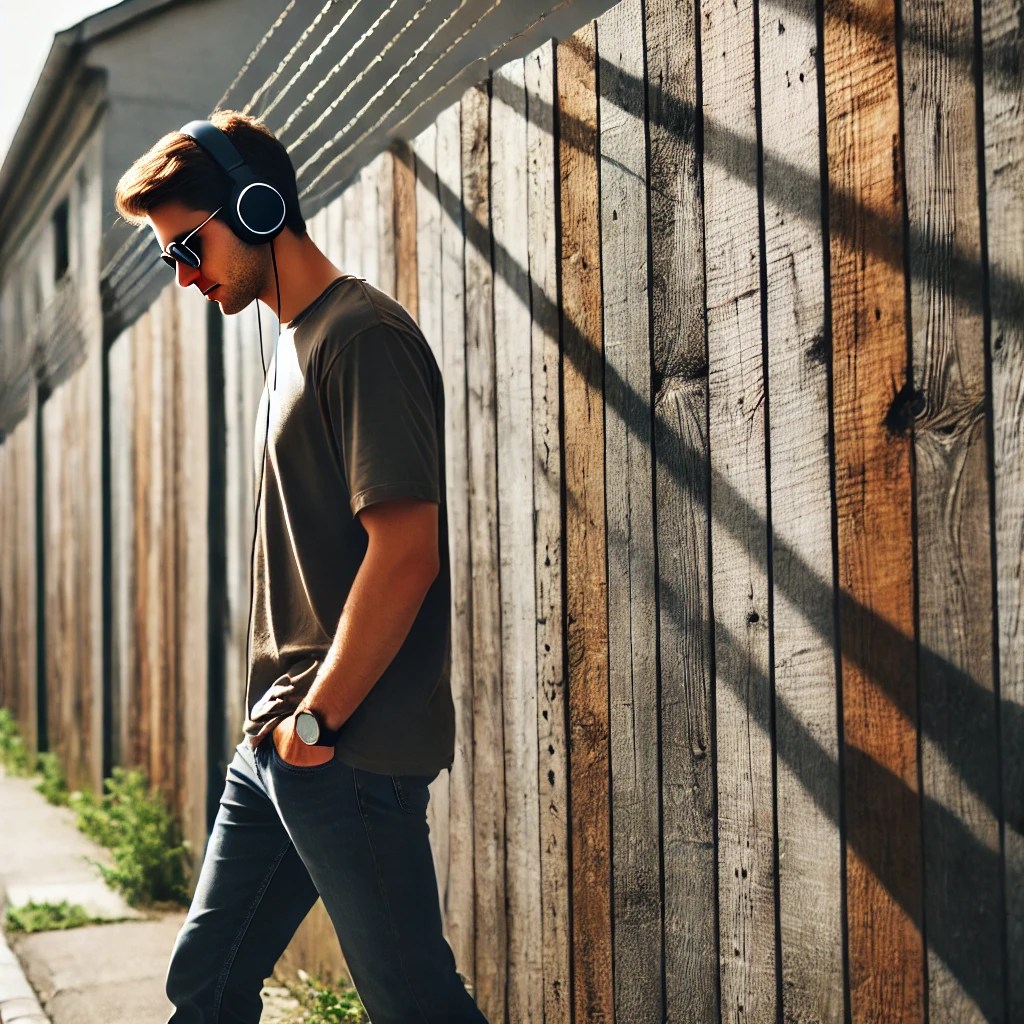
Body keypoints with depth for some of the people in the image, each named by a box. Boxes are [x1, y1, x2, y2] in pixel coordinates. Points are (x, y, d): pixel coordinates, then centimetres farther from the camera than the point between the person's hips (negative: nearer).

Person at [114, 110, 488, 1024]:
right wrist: (278, 719, 14)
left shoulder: (364, 336, -13)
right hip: (275, 745, 10)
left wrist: (318, 721, -15)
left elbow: (407, 553, -21)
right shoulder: (297, 341, 17)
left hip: (352, 753, -9)